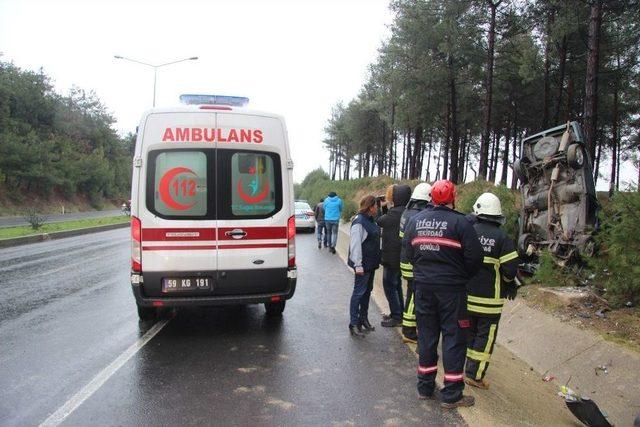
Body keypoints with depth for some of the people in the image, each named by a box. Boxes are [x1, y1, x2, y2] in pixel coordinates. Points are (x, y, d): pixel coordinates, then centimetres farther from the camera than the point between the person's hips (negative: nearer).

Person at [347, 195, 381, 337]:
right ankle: (353, 324, 1)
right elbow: (355, 244, -22)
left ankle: (363, 319, 28)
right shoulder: (359, 222, -18)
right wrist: (358, 265, -24)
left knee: (367, 290, 16)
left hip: (371, 263, 10)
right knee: (359, 292, -5)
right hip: (363, 264, -10)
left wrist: (377, 260, 19)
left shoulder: (370, 220, 11)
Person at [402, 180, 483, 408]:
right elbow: (474, 257, -12)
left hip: (423, 285, 5)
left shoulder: (416, 220, 2)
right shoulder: (460, 222, -12)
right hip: (452, 288, -4)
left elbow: (408, 254, 5)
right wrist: (463, 276, 6)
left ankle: (425, 387, 25)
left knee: (426, 335, 14)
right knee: (454, 337, 5)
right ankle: (451, 394, 11)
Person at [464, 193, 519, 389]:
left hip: (467, 294, 4)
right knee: (485, 337, 7)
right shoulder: (502, 237, -10)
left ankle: (464, 367, 28)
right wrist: (511, 283, 11)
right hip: (490, 298, -3)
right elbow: (510, 268, -10)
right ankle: (475, 375, 11)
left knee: (468, 331, 19)